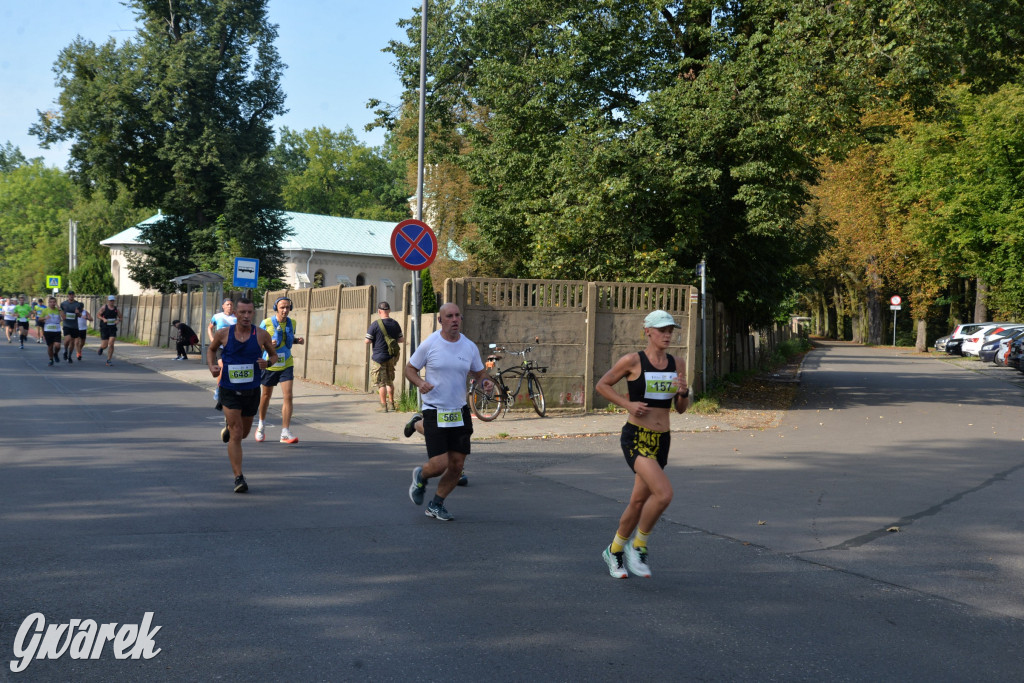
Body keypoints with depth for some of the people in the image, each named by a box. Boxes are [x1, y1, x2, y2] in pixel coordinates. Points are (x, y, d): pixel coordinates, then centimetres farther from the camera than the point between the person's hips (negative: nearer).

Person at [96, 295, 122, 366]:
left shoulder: (116, 308, 4)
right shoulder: (104, 307, -4)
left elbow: (120, 317, 13)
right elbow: (98, 315, 0)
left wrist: (118, 321, -9)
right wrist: (103, 319, -18)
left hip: (113, 329, 2)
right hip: (104, 329, -2)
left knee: (111, 344, -11)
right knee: (105, 346, -1)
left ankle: (109, 360, -2)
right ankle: (101, 348, 38)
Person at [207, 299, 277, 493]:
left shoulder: (261, 335, -5)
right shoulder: (223, 334, -6)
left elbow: (274, 355, 9)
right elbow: (211, 349, 13)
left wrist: (267, 363, -15)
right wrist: (212, 366, -6)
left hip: (252, 391, 2)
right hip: (229, 391, -2)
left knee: (243, 432, 20)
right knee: (236, 435, -12)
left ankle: (228, 430, 57)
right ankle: (239, 478, -7)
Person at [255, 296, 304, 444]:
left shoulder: (291, 323, 1)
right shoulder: (266, 323, -11)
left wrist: (298, 340, -3)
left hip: (286, 364, 2)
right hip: (270, 364, -2)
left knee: (287, 396, -12)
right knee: (266, 395, 15)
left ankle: (285, 432, -11)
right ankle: (261, 426, 38)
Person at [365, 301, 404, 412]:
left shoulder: (375, 324, -14)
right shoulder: (395, 324, 1)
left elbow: (367, 341, -13)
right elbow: (401, 339, 7)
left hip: (379, 357, -5)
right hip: (391, 357, 5)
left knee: (381, 382, 1)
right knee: (390, 381, 19)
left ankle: (383, 406, 2)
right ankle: (391, 403, 25)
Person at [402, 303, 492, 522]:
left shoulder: (470, 347, 2)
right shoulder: (429, 344, -6)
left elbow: (480, 372, 15)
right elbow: (409, 368, 3)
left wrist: (486, 381, -9)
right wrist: (420, 383, -18)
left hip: (459, 412, 4)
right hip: (434, 411, -4)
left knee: (457, 466, 4)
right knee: (439, 465, -12)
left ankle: (436, 505, 27)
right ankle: (421, 477, 25)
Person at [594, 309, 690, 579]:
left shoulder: (677, 364, 7)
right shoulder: (632, 361, -9)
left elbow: (680, 408, 13)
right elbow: (601, 385, 2)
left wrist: (683, 392, -9)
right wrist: (628, 404, -10)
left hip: (661, 441, 6)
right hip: (636, 438, -6)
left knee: (639, 502, 14)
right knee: (664, 493, -22)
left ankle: (614, 551, 36)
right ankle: (637, 546, 1)